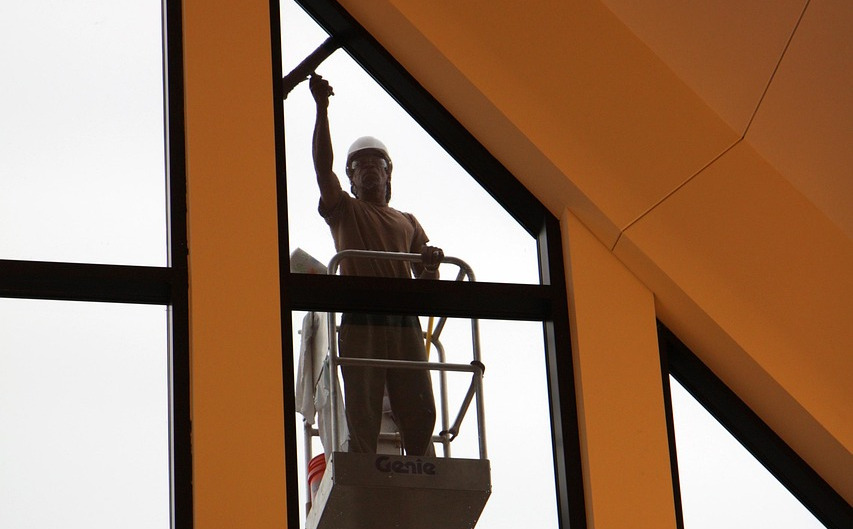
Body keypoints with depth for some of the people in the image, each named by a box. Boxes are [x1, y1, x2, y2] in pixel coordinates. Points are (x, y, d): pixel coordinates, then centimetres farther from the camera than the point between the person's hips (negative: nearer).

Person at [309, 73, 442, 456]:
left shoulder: (407, 222, 26)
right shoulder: (344, 211, 18)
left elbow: (425, 282, 19)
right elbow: (323, 166, 0)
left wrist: (431, 264, -5)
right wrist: (322, 109, -9)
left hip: (405, 325, 3)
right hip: (360, 324, -2)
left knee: (420, 414, -7)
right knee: (362, 417, -8)